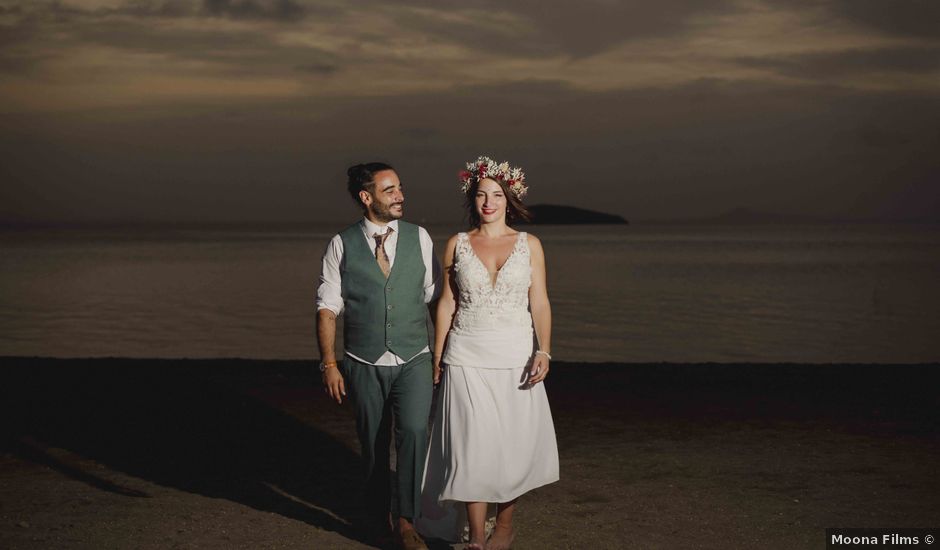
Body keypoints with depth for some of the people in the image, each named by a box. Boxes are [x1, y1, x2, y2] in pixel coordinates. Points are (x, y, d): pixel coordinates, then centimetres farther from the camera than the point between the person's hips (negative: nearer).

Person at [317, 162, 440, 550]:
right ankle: (378, 516, 32)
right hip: (364, 365, 0)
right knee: (373, 444, 9)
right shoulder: (341, 245, -1)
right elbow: (327, 308, -1)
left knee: (414, 431, -19)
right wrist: (329, 363, -7)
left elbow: (435, 298, 5)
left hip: (413, 361, 0)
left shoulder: (419, 238, 3)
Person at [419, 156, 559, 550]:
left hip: (515, 355, 0)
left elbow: (539, 303, -1)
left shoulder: (529, 245, 3)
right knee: (472, 446, -3)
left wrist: (543, 350, -15)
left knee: (513, 444, 5)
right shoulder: (457, 245, 4)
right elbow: (446, 304, 7)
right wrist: (437, 360, 7)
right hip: (467, 358, 0)